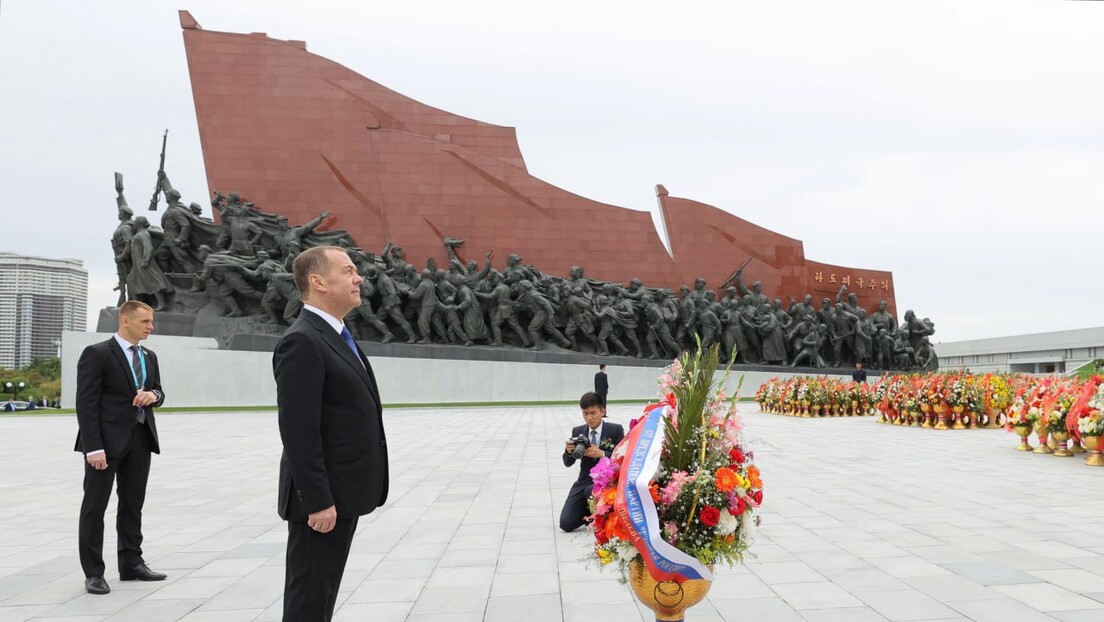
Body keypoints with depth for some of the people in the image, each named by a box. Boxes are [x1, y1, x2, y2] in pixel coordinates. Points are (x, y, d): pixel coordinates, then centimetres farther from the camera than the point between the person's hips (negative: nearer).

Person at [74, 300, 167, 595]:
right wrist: (93, 446, -19)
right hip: (106, 440, -7)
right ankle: (93, 572, 8)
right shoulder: (97, 353, -8)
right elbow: (86, 402, -13)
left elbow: (158, 392, 20)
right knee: (94, 506, 2)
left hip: (141, 438, 7)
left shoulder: (149, 357, 14)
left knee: (133, 504, 12)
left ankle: (131, 563, 22)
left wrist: (153, 395, -6)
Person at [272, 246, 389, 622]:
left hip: (341, 494, 10)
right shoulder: (302, 342, -17)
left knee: (323, 592, 17)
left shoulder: (337, 338, 15)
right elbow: (298, 432, -22)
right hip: (323, 498, -9)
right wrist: (318, 501, -23)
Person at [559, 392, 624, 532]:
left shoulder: (616, 430, -4)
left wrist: (601, 454, -28)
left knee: (591, 490, -37)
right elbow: (568, 463, 4)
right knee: (566, 523, -12)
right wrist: (568, 451, -19)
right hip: (584, 481, 3)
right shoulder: (577, 431, 4)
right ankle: (588, 511, 21)